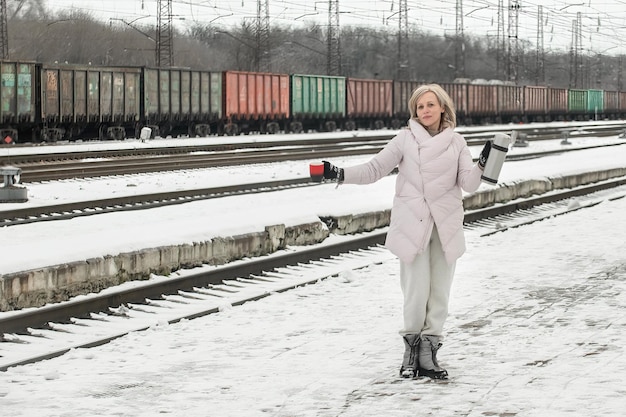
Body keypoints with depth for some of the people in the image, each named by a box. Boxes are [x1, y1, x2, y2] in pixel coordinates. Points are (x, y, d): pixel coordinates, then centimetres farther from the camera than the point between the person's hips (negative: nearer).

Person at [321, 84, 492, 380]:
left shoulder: (456, 143, 7)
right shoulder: (405, 139, 2)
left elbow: (469, 184, 3)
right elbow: (374, 169, 3)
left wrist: (482, 166, -16)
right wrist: (340, 174, -8)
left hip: (446, 227, 3)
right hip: (413, 225, -2)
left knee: (440, 292, 4)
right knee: (416, 291, -9)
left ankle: (428, 353, 12)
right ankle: (412, 346, 9)